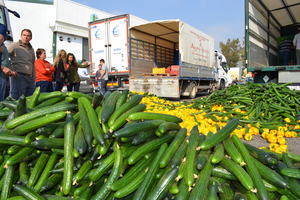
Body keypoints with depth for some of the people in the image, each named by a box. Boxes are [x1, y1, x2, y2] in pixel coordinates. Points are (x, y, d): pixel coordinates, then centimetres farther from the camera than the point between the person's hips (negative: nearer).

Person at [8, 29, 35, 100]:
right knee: (16, 99, -5)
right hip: (18, 76, -6)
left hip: (30, 78, 6)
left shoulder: (31, 49, 20)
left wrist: (34, 78, 17)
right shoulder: (14, 46, 2)